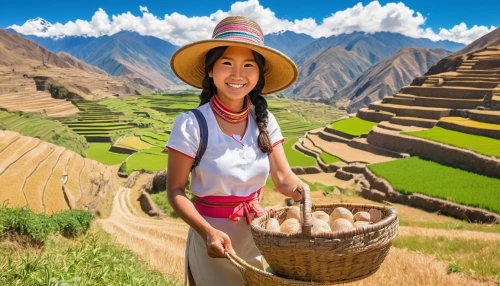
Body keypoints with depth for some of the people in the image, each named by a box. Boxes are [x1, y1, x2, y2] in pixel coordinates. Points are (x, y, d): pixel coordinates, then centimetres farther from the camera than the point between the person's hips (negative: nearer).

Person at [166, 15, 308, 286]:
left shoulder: (264, 122, -4)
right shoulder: (191, 125, -18)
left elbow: (284, 178, -9)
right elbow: (175, 191, -14)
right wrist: (208, 231, -28)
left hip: (257, 235, 4)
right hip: (213, 236, -4)